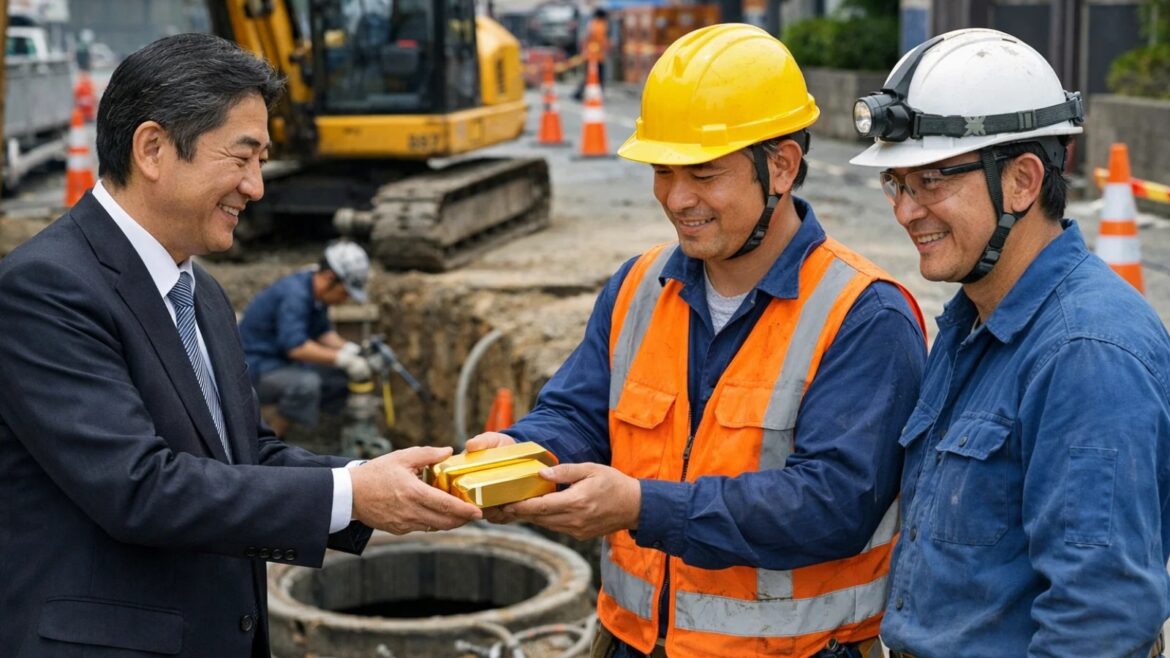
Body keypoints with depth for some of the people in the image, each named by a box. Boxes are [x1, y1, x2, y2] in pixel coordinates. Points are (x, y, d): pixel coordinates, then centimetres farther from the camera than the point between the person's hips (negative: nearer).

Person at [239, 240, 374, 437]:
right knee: (306, 383, -34)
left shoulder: (317, 292, 4)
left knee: (343, 376, 1)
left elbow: (323, 332, 12)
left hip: (283, 363, 10)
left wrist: (355, 351, -5)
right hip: (256, 367, -10)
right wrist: (343, 359, -30)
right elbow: (295, 347, -34)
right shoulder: (295, 294, -25)